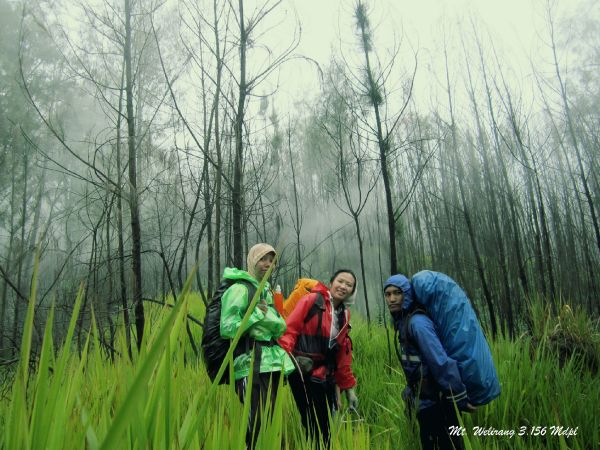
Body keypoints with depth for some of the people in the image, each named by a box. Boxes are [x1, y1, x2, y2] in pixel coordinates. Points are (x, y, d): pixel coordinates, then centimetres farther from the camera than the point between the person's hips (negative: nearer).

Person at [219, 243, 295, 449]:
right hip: (251, 367, -8)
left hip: (271, 365, 8)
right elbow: (227, 328, -17)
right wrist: (256, 314, -14)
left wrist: (270, 317, -5)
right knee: (259, 426, -10)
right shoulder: (240, 288, -8)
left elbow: (282, 327, 13)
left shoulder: (266, 290, 17)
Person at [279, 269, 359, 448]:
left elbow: (343, 354, 16)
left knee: (325, 427, 14)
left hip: (325, 377, 7)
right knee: (314, 427, 0)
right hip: (302, 372, -6)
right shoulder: (311, 300, -8)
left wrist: (348, 387, 15)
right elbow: (288, 329, -13)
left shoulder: (345, 314, 13)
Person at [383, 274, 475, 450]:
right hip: (426, 402, 10)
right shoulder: (403, 321, 9)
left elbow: (441, 362, -25)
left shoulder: (417, 322, -21)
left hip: (435, 402, -9)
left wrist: (459, 399, -22)